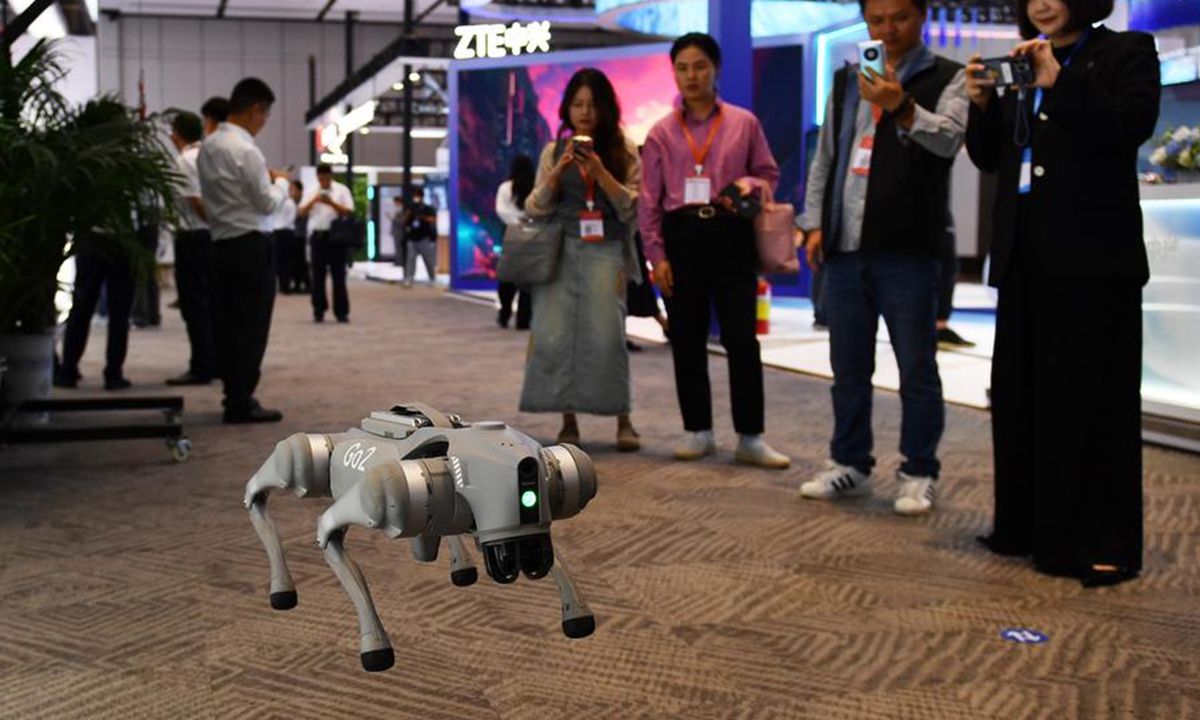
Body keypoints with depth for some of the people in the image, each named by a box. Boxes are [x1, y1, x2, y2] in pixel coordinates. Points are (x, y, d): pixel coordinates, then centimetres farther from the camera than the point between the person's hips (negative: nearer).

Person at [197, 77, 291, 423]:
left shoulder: (208, 146, 10)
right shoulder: (245, 149, -16)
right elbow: (268, 203, -13)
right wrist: (281, 182, 6)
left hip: (222, 242, 9)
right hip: (250, 245, -9)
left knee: (232, 322, 13)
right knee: (252, 324, -3)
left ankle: (235, 397, 20)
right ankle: (242, 403, 1)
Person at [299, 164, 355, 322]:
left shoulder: (342, 190, 5)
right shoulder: (312, 192, 13)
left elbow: (349, 211, -3)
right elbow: (302, 212, 6)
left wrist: (331, 203, -15)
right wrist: (313, 201, -10)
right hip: (317, 235, 2)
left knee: (338, 275, -1)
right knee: (318, 275, 4)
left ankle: (341, 312, 2)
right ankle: (318, 311, 10)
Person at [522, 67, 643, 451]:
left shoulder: (624, 150, 7)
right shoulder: (554, 151, 12)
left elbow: (632, 209, 0)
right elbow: (535, 209, 9)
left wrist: (600, 172, -12)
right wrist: (557, 172, -7)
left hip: (604, 250, -2)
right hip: (559, 249, 2)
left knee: (605, 334, -12)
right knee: (555, 334, -8)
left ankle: (623, 420, -3)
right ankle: (568, 421, 1)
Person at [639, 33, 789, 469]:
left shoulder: (744, 123, 6)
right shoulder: (661, 133, 6)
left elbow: (769, 173, 11)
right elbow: (649, 199, 5)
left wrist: (749, 184, -13)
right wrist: (656, 254, -2)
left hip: (731, 235, -1)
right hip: (681, 236, 1)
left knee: (741, 338, -3)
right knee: (687, 340, 6)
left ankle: (750, 438, 3)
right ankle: (698, 433, 17)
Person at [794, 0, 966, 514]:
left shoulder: (947, 79, 1)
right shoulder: (846, 80, 17)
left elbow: (949, 138, -18)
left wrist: (902, 109, -37)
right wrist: (815, 223, 9)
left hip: (907, 250, -5)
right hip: (845, 247, 5)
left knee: (917, 369, 0)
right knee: (848, 368, 11)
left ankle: (918, 474, 9)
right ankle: (850, 466, 21)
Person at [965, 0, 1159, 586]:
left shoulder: (1126, 52, 3)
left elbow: (1134, 125, -14)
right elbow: (989, 158, 14)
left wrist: (1059, 81, -20)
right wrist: (982, 105, -4)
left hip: (1091, 253, -5)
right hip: (1024, 252, 6)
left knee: (1088, 397, -5)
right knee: (1019, 392, 6)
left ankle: (1101, 543, 0)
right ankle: (1028, 526, 15)